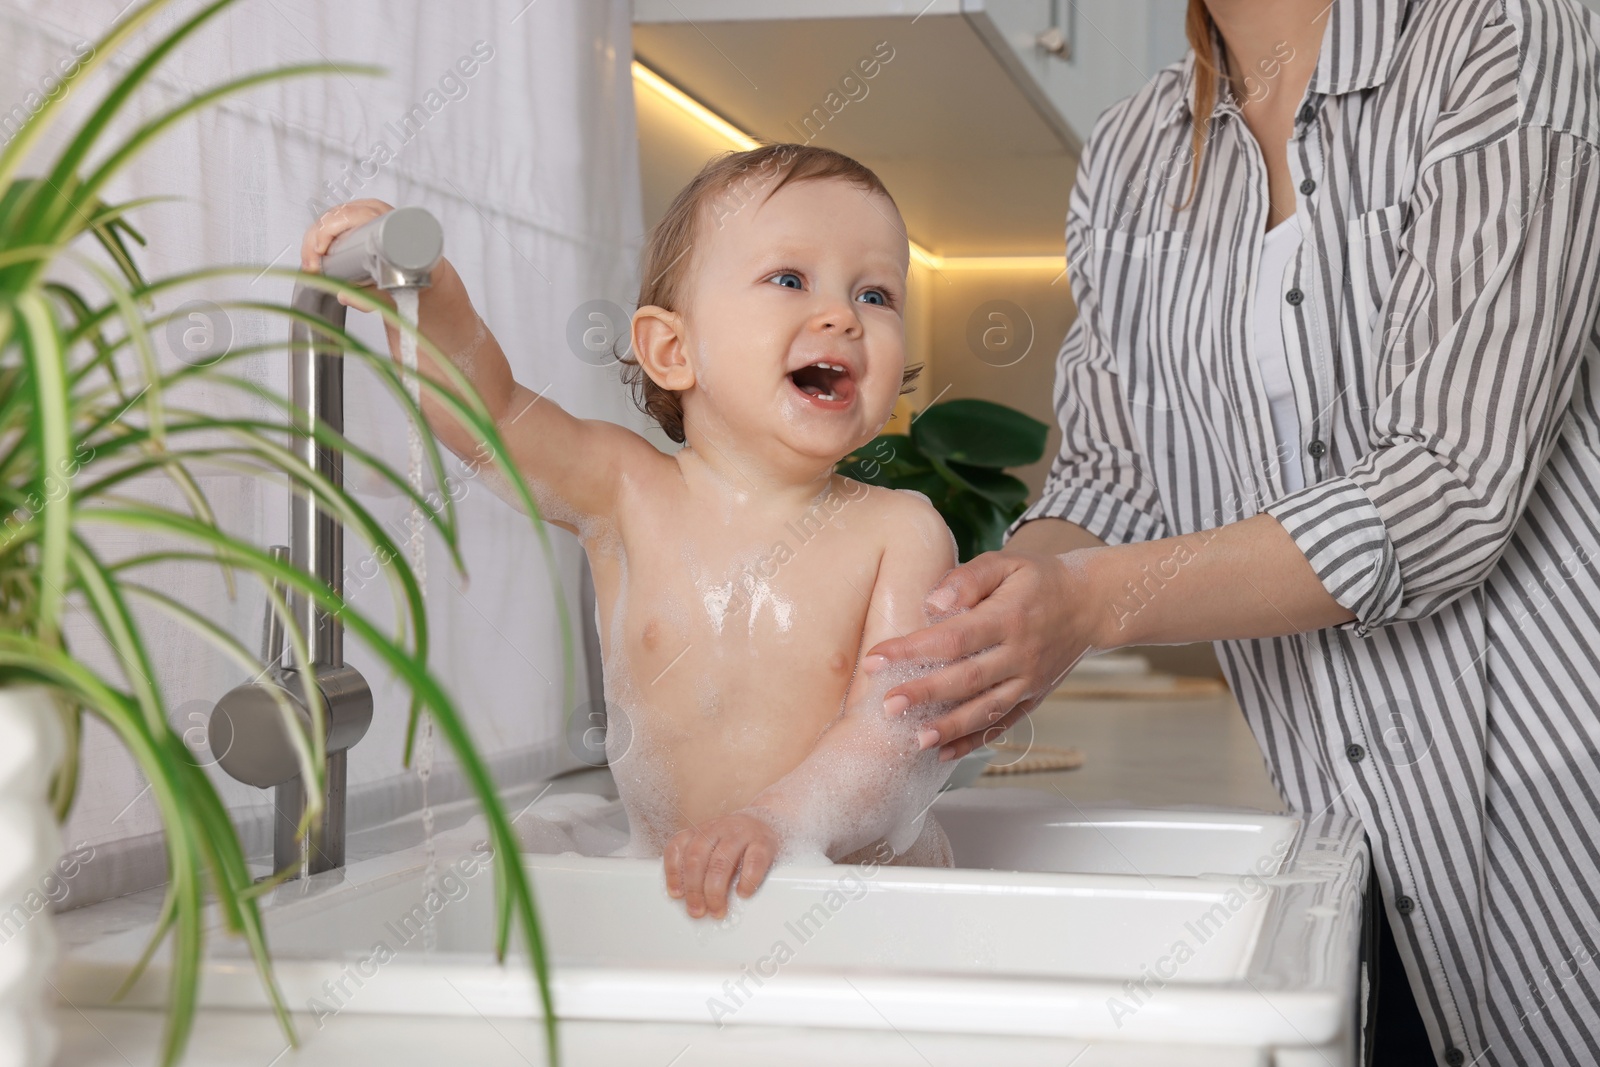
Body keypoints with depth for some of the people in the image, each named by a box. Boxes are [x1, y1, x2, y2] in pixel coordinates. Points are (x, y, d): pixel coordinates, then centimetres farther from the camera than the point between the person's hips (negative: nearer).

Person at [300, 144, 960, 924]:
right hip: (672, 893, 2)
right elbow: (484, 410, -11)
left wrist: (782, 818, -32)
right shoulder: (627, 495, -1)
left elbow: (901, 725, -15)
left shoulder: (899, 532, -6)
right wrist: (422, 295, -30)